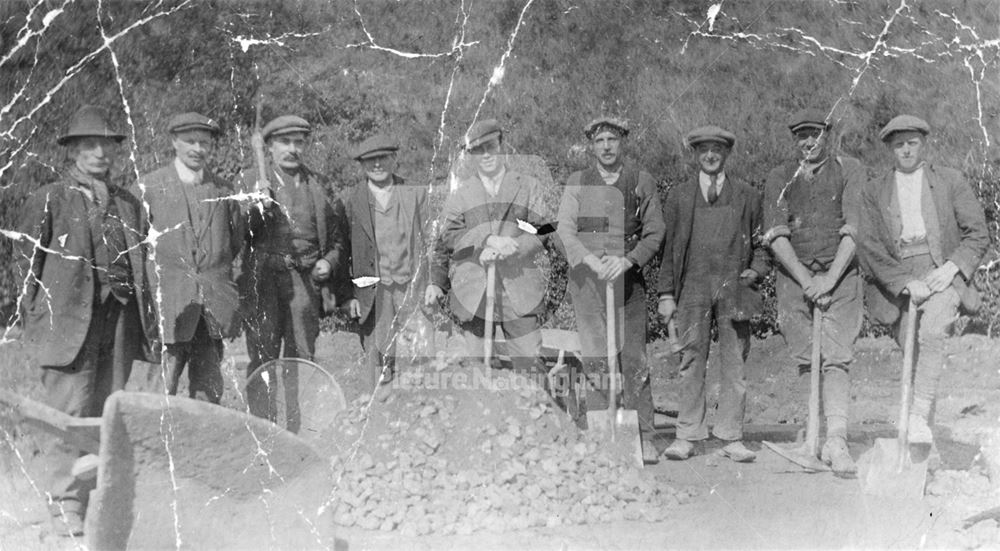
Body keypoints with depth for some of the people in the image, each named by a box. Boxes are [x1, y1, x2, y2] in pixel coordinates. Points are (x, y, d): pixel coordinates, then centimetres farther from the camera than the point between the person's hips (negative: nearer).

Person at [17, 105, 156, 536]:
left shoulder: (128, 204, 16)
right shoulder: (48, 200, 4)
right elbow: (29, 265, 3)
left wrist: (148, 324, 11)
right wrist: (37, 322, -4)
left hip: (119, 322, 4)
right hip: (69, 321, -4)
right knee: (72, 413, -6)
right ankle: (66, 506, 2)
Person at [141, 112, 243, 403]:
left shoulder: (223, 190, 11)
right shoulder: (150, 186, 2)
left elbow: (237, 242, 21)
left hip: (214, 302, 3)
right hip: (168, 302, -3)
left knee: (209, 387, 5)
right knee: (163, 385, -5)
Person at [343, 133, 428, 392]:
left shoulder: (416, 195, 9)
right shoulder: (352, 201, 7)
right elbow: (344, 252, 7)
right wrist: (350, 295, 0)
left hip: (412, 290, 1)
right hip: (373, 294, 0)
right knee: (378, 361, -1)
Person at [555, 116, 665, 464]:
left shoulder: (642, 182, 8)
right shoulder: (577, 183, 11)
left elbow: (655, 233, 4)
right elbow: (565, 230, 2)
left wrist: (626, 261, -12)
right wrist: (591, 261, -14)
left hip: (628, 279, -1)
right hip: (587, 279, 1)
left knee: (634, 359, -3)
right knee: (595, 360, -1)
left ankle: (644, 439, 3)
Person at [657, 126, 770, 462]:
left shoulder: (747, 196, 13)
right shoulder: (679, 196, 13)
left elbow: (760, 241, 17)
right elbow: (668, 245, 10)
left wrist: (757, 269, -2)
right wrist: (666, 293, 4)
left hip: (735, 287, 0)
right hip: (693, 288, 0)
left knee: (734, 364, 0)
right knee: (692, 362, -1)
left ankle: (732, 438, 7)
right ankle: (687, 437, 5)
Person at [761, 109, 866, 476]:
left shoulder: (850, 171, 6)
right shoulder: (780, 178, 11)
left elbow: (854, 230, -4)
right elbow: (775, 235, 1)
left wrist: (829, 279, -13)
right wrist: (805, 280, -11)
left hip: (840, 276, -2)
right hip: (794, 276, 2)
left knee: (836, 359, -13)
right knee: (806, 361, 2)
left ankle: (837, 440, -20)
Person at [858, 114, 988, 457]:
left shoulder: (951, 181, 11)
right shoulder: (874, 192, 11)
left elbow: (978, 233, 6)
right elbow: (869, 247, 0)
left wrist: (951, 267, -12)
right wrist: (906, 283, -14)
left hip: (942, 273, -2)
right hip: (897, 281, 2)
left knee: (932, 332, -30)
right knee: (911, 352, 2)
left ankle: (920, 417, -29)